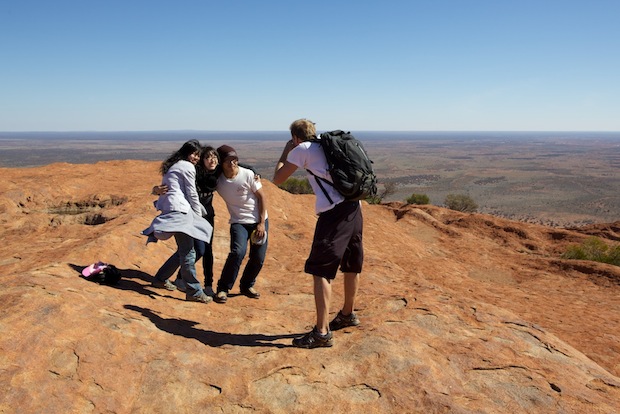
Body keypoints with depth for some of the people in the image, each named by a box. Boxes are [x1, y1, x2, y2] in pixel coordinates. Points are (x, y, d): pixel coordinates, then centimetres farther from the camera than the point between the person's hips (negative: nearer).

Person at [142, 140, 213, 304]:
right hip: (179, 210, -10)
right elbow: (192, 194, 0)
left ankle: (161, 279, 26)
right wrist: (199, 215, 10)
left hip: (168, 209, 10)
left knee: (184, 250, 17)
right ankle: (194, 292, -12)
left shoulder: (173, 166, 26)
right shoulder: (188, 167, -1)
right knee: (188, 252, -11)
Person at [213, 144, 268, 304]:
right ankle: (223, 289, -9)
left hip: (259, 221, 1)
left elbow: (262, 197, -6)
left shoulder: (247, 174, -12)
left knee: (258, 258, 0)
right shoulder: (218, 180, -7)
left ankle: (246, 285, 27)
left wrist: (261, 223, -9)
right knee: (238, 252, -24)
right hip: (239, 222, 0)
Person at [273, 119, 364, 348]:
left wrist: (284, 154, 20)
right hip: (354, 207, 8)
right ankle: (348, 314, 39)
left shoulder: (302, 149, 4)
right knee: (351, 265, 20)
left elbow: (278, 179, 7)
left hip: (333, 212, -8)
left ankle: (322, 332, -3)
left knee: (321, 271, -4)